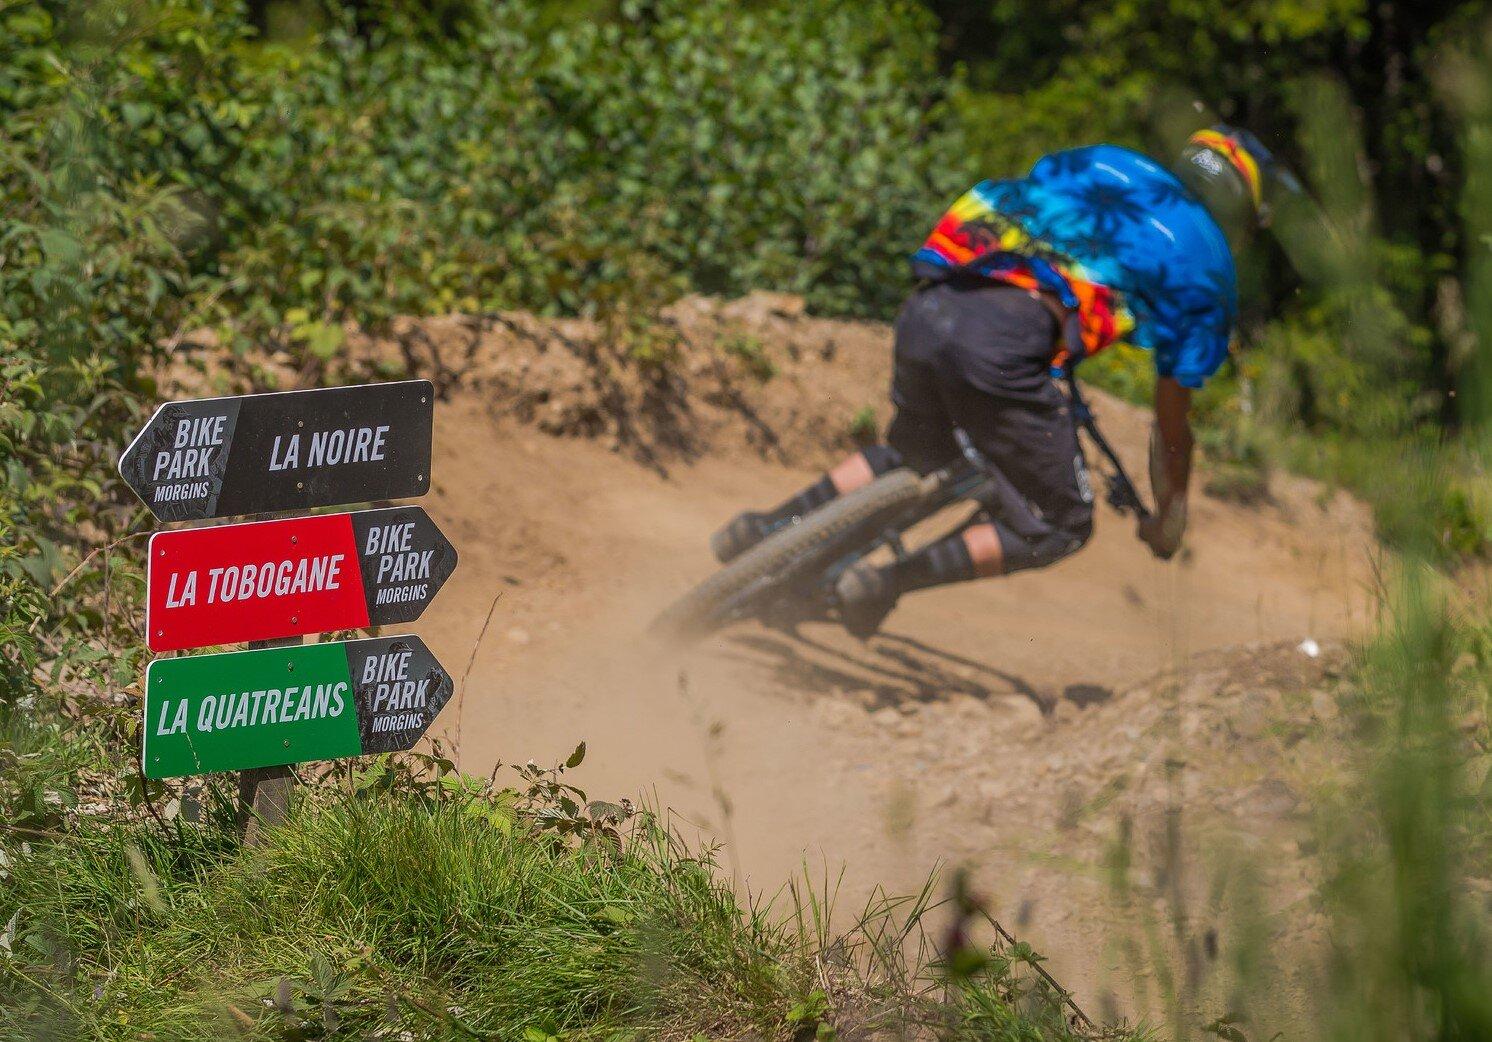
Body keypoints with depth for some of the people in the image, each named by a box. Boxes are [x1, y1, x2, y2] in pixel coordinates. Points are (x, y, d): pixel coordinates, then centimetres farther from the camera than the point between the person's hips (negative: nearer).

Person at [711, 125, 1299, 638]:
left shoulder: (1097, 163, 29)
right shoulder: (1205, 273, 16)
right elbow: (1172, 427, 21)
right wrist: (1170, 521, 38)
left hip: (925, 310, 6)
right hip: (1003, 341, -6)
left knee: (911, 457, 34)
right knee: (1059, 526, 10)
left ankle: (766, 531, 19)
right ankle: (886, 582, -6)